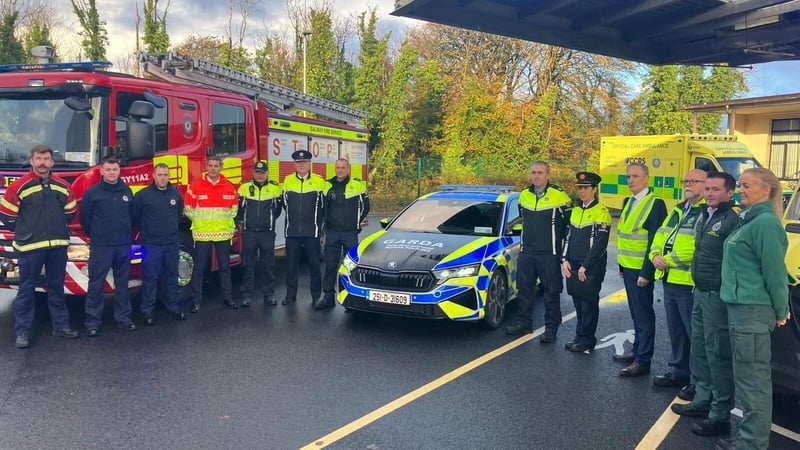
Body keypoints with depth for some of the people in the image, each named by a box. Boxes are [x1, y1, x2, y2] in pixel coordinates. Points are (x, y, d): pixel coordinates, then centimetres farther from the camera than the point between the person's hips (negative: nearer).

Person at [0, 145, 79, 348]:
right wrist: (25, 233, 6)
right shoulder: (19, 186, -6)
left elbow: (70, 212, 18)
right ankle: (22, 332, 12)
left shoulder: (62, 186, 7)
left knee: (57, 287, 13)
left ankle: (61, 325, 22)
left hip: (58, 245, 4)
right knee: (27, 289, 4)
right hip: (30, 247, -4)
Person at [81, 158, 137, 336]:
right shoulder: (92, 192, -4)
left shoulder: (127, 191, 6)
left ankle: (123, 317, 20)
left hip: (124, 245, 3)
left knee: (122, 283, 11)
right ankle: (93, 321, 7)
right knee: (96, 284, 0)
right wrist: (96, 235, 11)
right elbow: (84, 218, 3)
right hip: (100, 246, -3)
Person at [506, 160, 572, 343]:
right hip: (526, 253, 6)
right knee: (524, 289, 12)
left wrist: (564, 251, -2)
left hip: (549, 254, -5)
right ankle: (524, 323, 23)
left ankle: (551, 328, 12)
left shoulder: (559, 196, -10)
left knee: (551, 292, 3)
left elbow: (569, 225, -3)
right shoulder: (524, 195, 7)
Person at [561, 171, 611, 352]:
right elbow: (568, 237, 16)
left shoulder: (601, 212, -9)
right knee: (578, 302, 11)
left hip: (592, 268, -6)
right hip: (574, 266, 6)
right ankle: (580, 336, 21)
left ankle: (587, 340, 10)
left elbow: (600, 244, -15)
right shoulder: (576, 211, 14)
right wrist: (565, 260, 3)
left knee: (589, 303, 1)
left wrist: (585, 266, -16)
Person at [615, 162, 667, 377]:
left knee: (643, 314, -1)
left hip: (641, 269, -8)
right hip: (628, 268, 8)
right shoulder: (629, 202, 12)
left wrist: (646, 272, -20)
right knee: (636, 312, 17)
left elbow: (655, 241, -18)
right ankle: (637, 350, 29)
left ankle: (642, 361, 5)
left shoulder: (656, 204, -14)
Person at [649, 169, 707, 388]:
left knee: (695, 333, -1)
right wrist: (656, 255, -3)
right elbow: (660, 235, 17)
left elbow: (697, 247, -22)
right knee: (675, 330, 18)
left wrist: (668, 260, -17)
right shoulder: (677, 210, 19)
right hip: (669, 280, 9)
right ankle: (678, 371, 30)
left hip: (689, 282, -9)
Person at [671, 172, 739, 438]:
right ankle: (702, 400, 31)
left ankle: (720, 415, 7)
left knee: (717, 353, -3)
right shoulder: (705, 214, 12)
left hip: (717, 296, -9)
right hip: (700, 292, 9)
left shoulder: (734, 219, -16)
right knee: (699, 347, 17)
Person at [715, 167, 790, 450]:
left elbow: (774, 270, -17)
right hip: (740, 307, 11)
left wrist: (781, 311, -11)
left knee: (753, 380, -4)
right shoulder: (749, 220, 16)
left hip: (753, 311, -11)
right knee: (749, 378, 16)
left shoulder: (765, 223, -16)